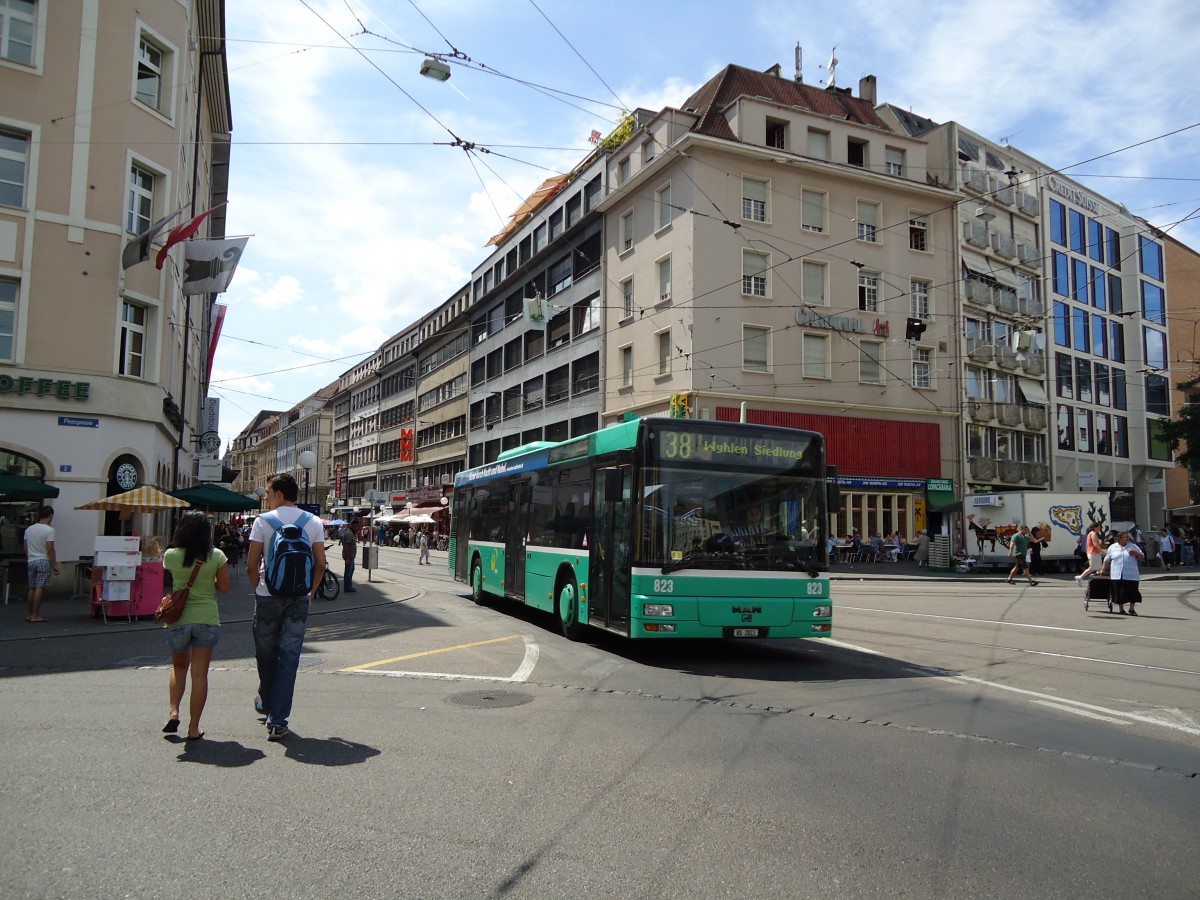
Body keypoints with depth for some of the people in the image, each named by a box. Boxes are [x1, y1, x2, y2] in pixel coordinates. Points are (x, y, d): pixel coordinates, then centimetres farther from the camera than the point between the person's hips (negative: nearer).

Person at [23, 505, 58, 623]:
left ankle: (28, 614, 18)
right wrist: (54, 565, -11)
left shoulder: (29, 529, 9)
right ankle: (35, 615, -5)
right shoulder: (49, 530, -12)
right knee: (40, 588, -5)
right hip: (43, 561, -7)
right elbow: (50, 549, -15)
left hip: (31, 561, 7)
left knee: (32, 588, 13)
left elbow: (25, 547, 12)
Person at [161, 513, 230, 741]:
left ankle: (173, 712, 11)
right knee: (199, 674, 4)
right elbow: (224, 587, 0)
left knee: (179, 667, 24)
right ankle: (193, 728, 7)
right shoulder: (217, 556, -7)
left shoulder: (171, 555, -5)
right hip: (207, 619, -1)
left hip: (177, 619, 1)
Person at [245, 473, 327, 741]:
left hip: (268, 596, -1)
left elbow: (251, 564, -5)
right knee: (289, 656, 3)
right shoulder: (313, 522, 2)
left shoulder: (263, 521, -5)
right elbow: (320, 563, 1)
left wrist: (257, 589, 11)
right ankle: (277, 720, 3)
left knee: (265, 652, 17)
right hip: (299, 598, 1)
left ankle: (266, 702, 37)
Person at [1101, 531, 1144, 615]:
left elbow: (1142, 557, 7)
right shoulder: (1112, 548, 9)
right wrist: (1104, 570, 17)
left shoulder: (1133, 546, 9)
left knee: (1132, 592, 1)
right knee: (1119, 592, 2)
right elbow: (1107, 560, 16)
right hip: (1117, 575, 0)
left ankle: (1131, 609, 16)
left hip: (1131, 575, 0)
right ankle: (1121, 609, 15)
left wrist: (1136, 553, -11)